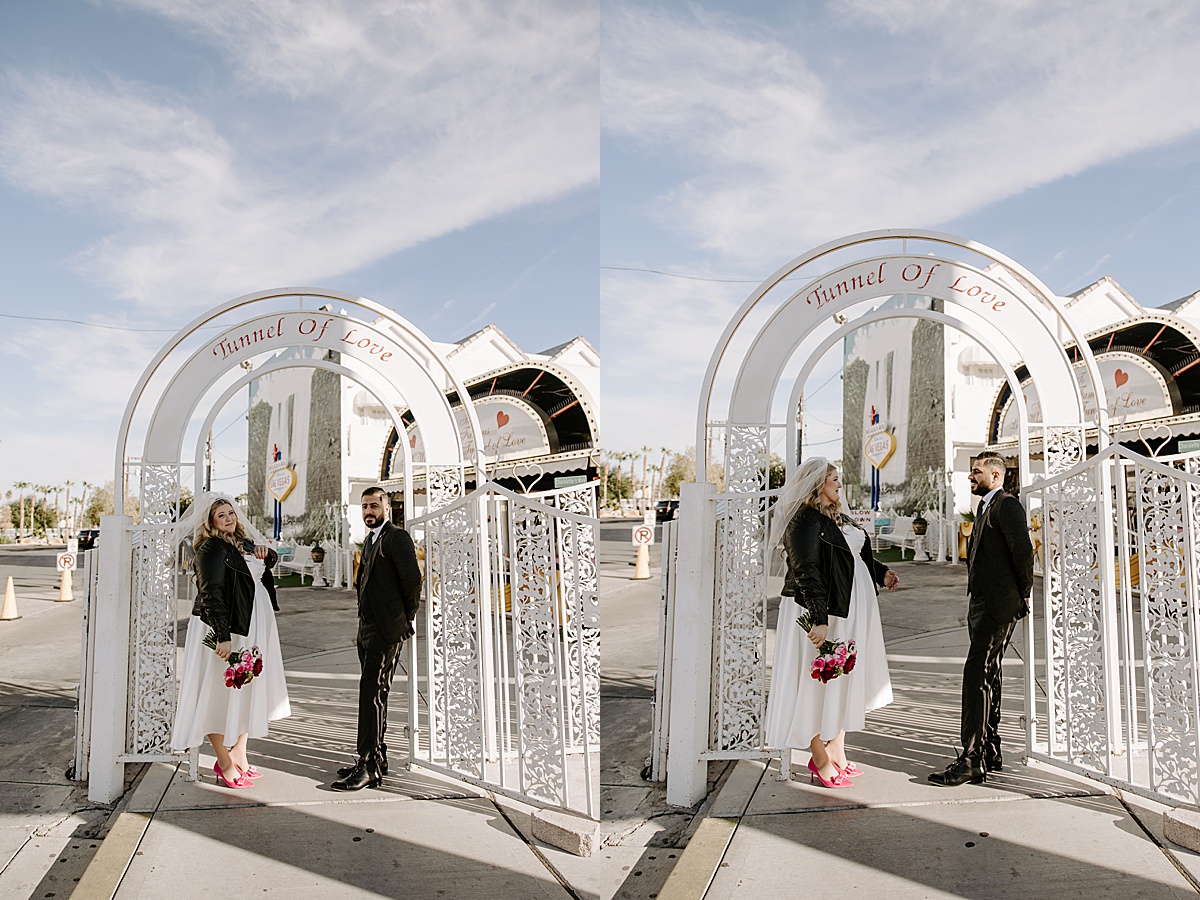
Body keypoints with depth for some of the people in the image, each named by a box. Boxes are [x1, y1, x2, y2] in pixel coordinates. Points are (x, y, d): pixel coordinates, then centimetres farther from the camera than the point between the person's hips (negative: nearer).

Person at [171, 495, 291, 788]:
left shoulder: (243, 544, 11)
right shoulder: (211, 549, -13)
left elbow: (269, 561, 28)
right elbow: (211, 594, -20)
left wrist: (264, 552, 2)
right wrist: (223, 637, -26)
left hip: (249, 631, 9)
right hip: (222, 632, -9)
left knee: (246, 691, 14)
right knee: (221, 693, 0)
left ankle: (238, 755, 26)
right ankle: (225, 764, 10)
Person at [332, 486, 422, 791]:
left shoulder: (397, 537, -10)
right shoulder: (369, 541, 20)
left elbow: (413, 578, -19)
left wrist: (408, 617, -9)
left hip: (387, 628, -10)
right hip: (367, 628, 10)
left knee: (372, 692, -12)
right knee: (373, 694, 14)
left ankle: (369, 768, -10)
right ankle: (376, 758, 23)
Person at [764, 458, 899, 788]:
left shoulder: (838, 517, 15)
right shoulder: (805, 521, -15)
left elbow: (857, 555, 26)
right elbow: (805, 572, -22)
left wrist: (881, 572, 9)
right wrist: (819, 619, -28)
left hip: (850, 611, 10)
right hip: (821, 614, -10)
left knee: (843, 680, 15)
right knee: (821, 681, 0)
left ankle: (837, 753, 28)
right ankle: (820, 760, 12)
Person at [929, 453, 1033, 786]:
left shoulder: (1007, 505, -11)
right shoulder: (986, 506, 21)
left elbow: (1023, 550, -22)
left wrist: (1023, 594, -11)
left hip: (998, 607, -11)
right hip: (981, 605, 11)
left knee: (977, 676, -12)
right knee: (987, 677, 15)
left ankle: (972, 761, -10)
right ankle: (990, 754, 24)